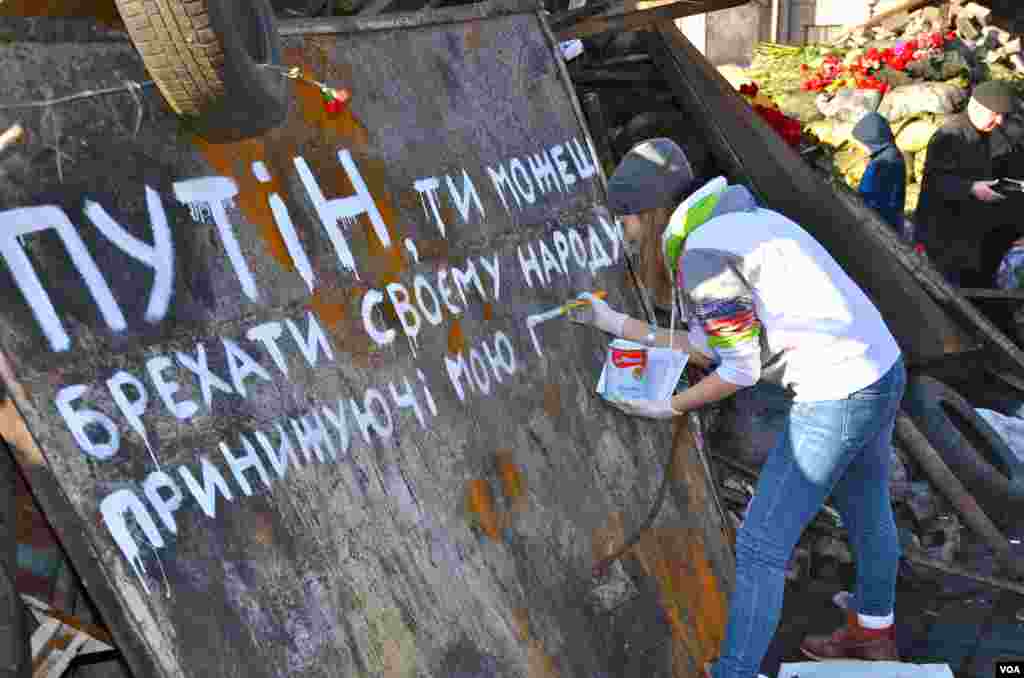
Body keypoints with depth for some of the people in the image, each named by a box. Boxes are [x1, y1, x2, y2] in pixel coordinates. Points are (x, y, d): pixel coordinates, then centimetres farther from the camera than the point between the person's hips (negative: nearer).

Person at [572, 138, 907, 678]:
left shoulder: (699, 254, -16)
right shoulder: (736, 224, 14)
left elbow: (740, 368, -14)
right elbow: (709, 347, 15)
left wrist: (668, 408, -1)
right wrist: (615, 323, 18)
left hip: (835, 397, -10)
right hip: (881, 369, 10)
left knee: (761, 547, -2)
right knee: (866, 511, 28)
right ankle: (874, 632, 50)